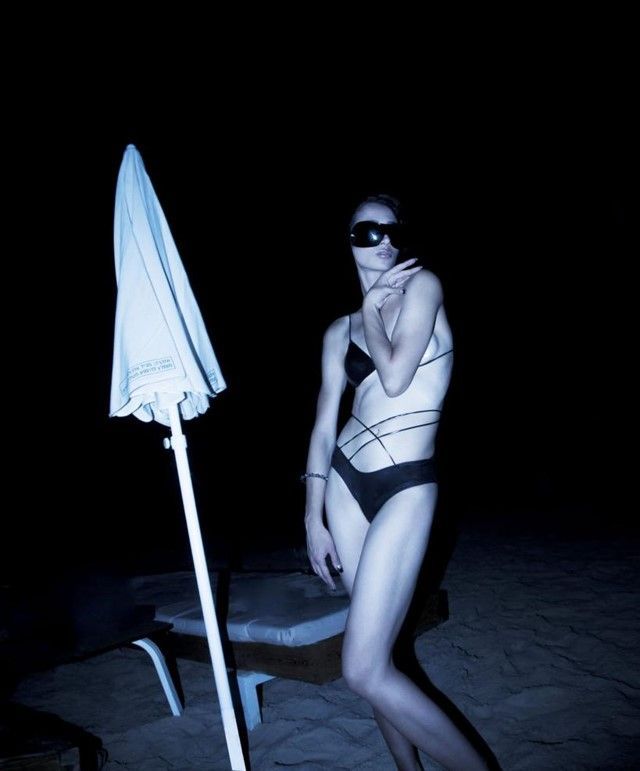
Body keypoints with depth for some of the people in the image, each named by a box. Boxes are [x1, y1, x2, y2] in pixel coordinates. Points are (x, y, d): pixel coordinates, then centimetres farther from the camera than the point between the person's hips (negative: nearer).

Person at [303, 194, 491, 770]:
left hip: (406, 486, -5)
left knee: (364, 670, -10)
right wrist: (313, 518, 5)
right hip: (346, 482, 6)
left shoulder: (422, 283, 0)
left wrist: (372, 309, 0)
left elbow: (395, 378, -13)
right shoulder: (340, 331, 12)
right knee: (378, 647, 12)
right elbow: (324, 426, 9)